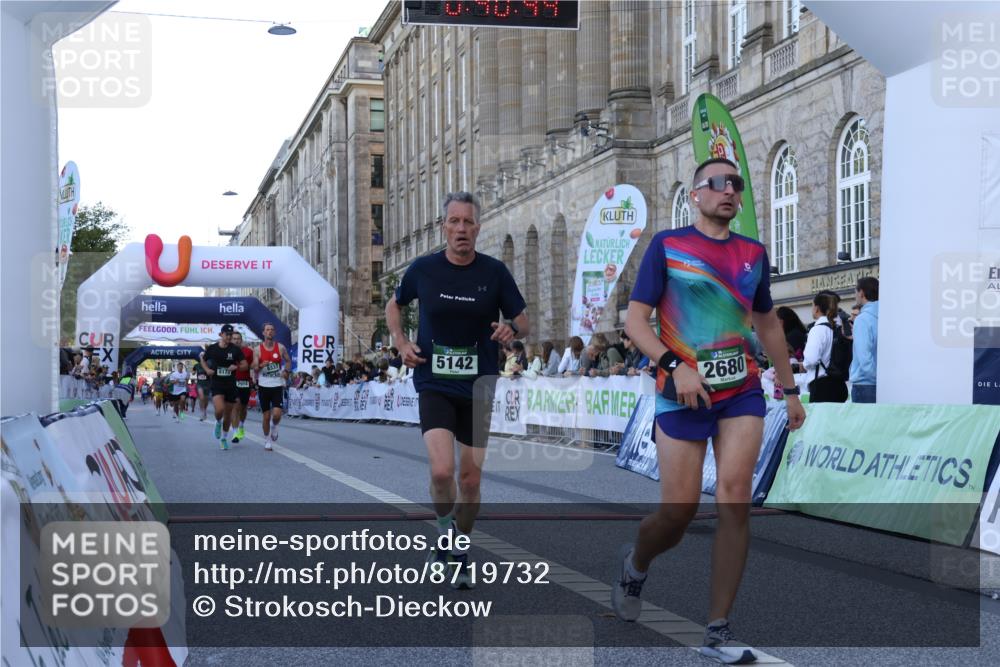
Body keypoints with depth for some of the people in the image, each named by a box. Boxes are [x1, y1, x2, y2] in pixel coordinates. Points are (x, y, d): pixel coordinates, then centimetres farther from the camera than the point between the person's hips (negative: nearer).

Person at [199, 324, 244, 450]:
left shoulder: (235, 350, -3)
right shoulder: (212, 348, -2)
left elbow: (245, 364, 0)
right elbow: (202, 359, 14)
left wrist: (236, 367, -20)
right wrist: (207, 370, -3)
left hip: (231, 384, 2)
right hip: (217, 384, -2)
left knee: (228, 414, 9)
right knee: (219, 409, -23)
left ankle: (224, 439, 27)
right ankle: (218, 423, 12)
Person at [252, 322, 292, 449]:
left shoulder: (280, 347, 1)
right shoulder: (257, 349, -2)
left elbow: (288, 361, 16)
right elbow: (255, 368, -5)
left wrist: (286, 371, -3)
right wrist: (261, 366, -27)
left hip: (278, 386, 0)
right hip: (264, 386, 0)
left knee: (277, 414, -13)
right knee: (266, 415, 5)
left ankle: (274, 427, 22)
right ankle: (267, 440, 21)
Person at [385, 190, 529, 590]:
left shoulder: (494, 272, -3)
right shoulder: (423, 269, -2)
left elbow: (523, 321, 5)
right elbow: (394, 306, 17)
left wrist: (512, 329, -18)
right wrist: (401, 342, 0)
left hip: (478, 387, 1)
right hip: (434, 384, -1)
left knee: (470, 479, 6)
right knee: (441, 470, -20)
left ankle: (460, 552, 28)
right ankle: (444, 533, 9)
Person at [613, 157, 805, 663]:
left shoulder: (753, 254, 12)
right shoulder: (667, 245, 0)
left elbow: (768, 324, 23)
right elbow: (635, 321, -4)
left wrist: (789, 389, 21)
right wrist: (674, 365, -18)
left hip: (742, 392, 3)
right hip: (682, 395, -3)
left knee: (734, 500, -10)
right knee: (679, 511, -3)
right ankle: (634, 563, 32)